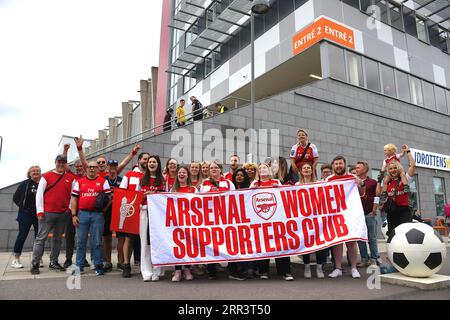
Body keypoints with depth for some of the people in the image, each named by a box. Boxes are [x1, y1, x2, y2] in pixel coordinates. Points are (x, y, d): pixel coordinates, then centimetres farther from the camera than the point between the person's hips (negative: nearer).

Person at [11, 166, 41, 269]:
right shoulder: (25, 184, 3)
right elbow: (15, 198, 8)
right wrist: (23, 206, -2)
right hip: (26, 214, -2)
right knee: (22, 235, 0)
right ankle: (16, 259, 10)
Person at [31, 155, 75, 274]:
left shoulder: (70, 179, 10)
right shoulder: (46, 176, 2)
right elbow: (39, 193, -2)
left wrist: (70, 208, 2)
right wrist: (40, 211, -7)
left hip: (63, 214, 3)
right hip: (47, 213, -3)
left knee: (57, 239, 10)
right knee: (41, 238, -2)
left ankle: (54, 262, 20)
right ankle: (35, 264, 5)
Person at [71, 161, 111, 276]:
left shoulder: (103, 181, 7)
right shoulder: (79, 182, 12)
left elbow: (109, 197, 4)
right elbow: (74, 199, 10)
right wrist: (74, 215, 2)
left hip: (97, 214, -2)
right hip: (82, 214, 2)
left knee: (97, 242, 2)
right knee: (81, 241, 7)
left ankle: (98, 266, 10)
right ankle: (79, 266, 18)